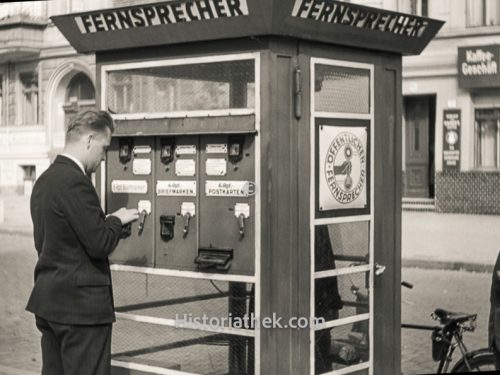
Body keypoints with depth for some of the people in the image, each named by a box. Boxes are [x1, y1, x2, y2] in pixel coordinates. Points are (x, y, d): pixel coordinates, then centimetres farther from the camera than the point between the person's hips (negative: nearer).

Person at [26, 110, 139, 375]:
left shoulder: (44, 180, 11)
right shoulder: (75, 181, -18)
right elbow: (100, 244, -20)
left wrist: (109, 222, 17)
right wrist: (116, 220, -1)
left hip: (48, 301, 9)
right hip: (81, 303, -9)